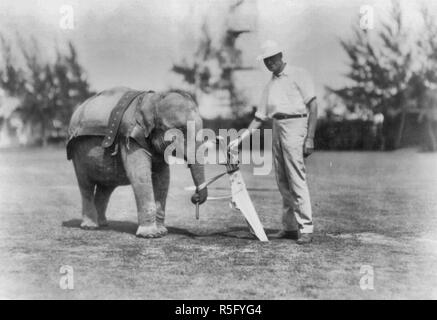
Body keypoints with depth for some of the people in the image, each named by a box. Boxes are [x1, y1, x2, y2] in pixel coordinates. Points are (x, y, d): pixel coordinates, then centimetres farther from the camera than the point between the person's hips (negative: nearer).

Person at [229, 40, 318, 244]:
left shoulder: (298, 75, 3)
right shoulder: (270, 85, 21)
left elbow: (313, 106, -4)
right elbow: (259, 118, 21)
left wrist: (310, 138, -14)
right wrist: (240, 139, 12)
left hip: (295, 125, -7)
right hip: (276, 128, 7)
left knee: (296, 179, -12)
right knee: (282, 182, 6)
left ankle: (306, 228, -10)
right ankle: (289, 227, 13)